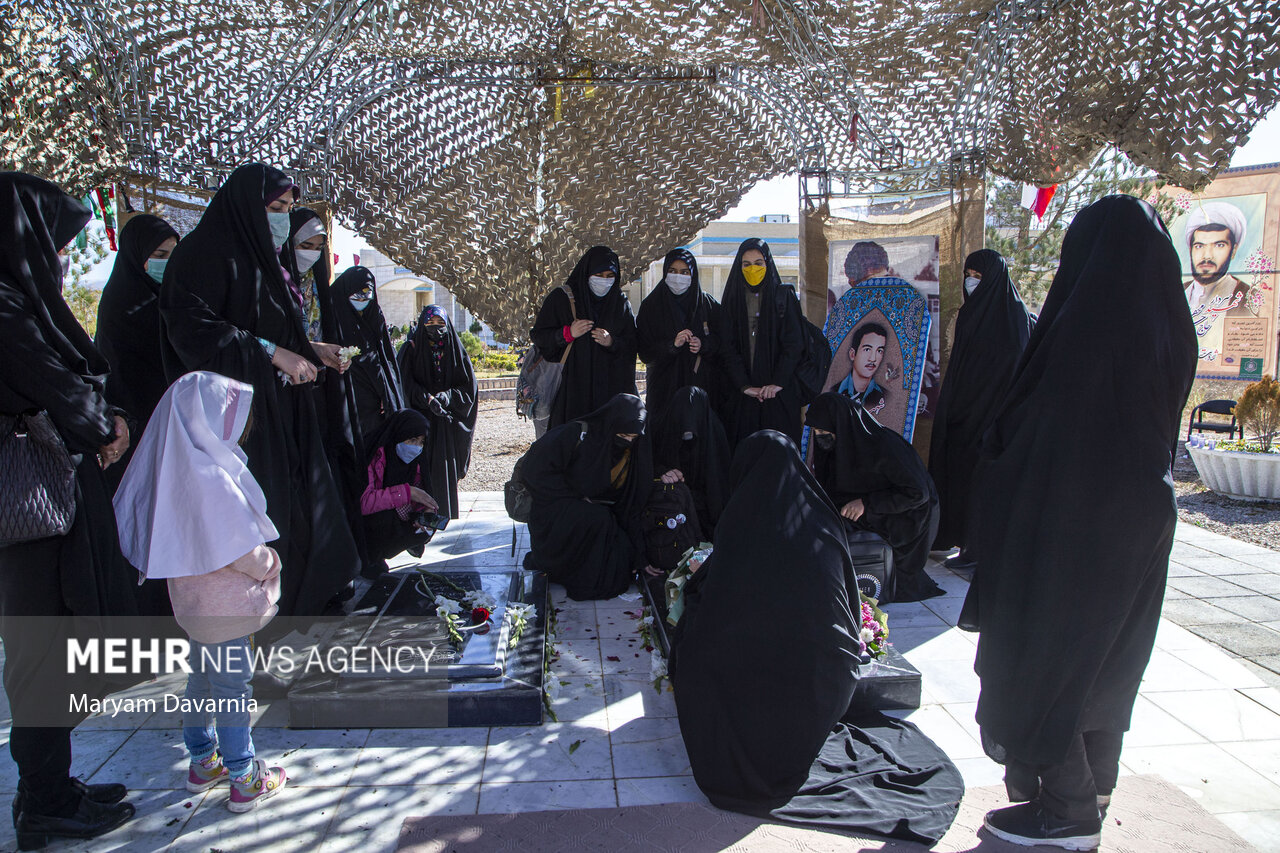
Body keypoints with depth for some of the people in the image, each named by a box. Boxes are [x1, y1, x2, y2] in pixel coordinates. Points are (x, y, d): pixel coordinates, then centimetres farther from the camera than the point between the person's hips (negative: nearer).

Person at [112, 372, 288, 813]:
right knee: (232, 685, 2)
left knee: (203, 677, 21)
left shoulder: (173, 468, 1)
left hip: (192, 599, 9)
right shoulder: (211, 478, -26)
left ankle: (202, 762, 37)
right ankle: (245, 780, 14)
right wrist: (269, 562, -5)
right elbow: (244, 551, -24)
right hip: (223, 605, -8)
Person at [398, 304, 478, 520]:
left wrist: (444, 397, -11)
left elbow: (469, 387, 5)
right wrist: (428, 399, -19)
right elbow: (405, 383, -5)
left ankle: (445, 511, 7)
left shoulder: (456, 350, 9)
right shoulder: (411, 349, 5)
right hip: (420, 419, -1)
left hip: (447, 420, 1)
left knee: (445, 467, -2)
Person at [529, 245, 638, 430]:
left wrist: (611, 342, -14)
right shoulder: (561, 298, 2)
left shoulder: (621, 302, 9)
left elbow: (632, 345, 7)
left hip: (611, 386, 2)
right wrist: (568, 333, -14)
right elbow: (538, 336, 3)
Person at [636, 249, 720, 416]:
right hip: (665, 388, -1)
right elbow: (645, 352, -2)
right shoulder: (651, 305, 3)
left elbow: (722, 342, 7)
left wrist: (704, 345, -13)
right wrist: (672, 345, -17)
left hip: (702, 383, 1)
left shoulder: (707, 304, 6)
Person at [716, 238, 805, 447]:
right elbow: (727, 347, 0)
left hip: (779, 390, -1)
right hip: (741, 391, 1)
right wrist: (744, 385, -11)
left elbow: (794, 343, -3)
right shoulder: (733, 298, 9)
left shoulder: (784, 295, 5)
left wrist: (778, 382, -14)